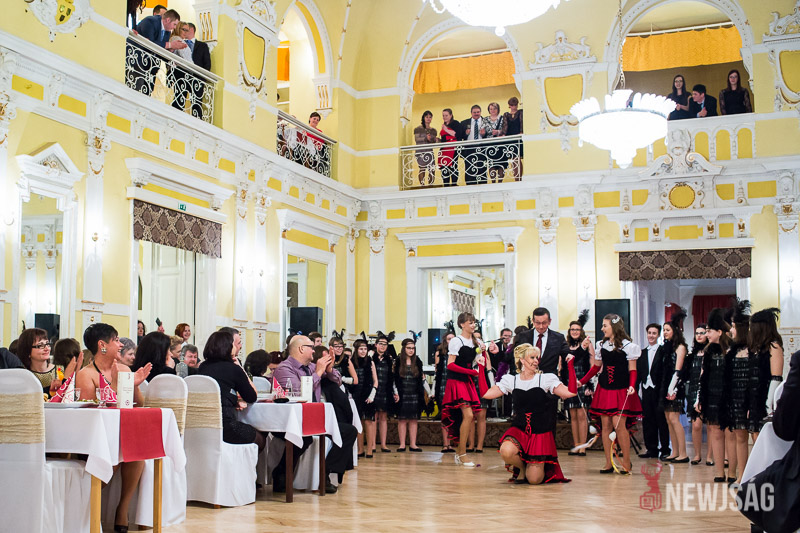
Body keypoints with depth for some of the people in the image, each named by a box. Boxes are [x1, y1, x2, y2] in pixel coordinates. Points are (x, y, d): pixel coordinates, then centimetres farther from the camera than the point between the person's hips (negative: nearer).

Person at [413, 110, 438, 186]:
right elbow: (416, 139, -3)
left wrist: (432, 139, -4)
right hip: (420, 152, -4)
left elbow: (434, 141, 19)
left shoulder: (433, 130, 19)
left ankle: (430, 185, -2)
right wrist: (426, 138, -15)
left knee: (432, 169, -9)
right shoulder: (418, 129, 6)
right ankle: (422, 185, -10)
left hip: (430, 151, 4)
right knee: (422, 168, -14)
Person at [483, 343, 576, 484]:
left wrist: (570, 365, -13)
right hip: (519, 430, 1)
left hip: (540, 433, -1)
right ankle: (522, 467, 4)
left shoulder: (546, 379, 0)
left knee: (534, 480, -10)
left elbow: (571, 392, -11)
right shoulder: (511, 380, 5)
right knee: (506, 452, -33)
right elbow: (486, 394, -1)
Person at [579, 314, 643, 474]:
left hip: (621, 391, -5)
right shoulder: (601, 345, 10)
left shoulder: (627, 346, -4)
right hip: (604, 389, 5)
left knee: (619, 425, -12)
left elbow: (632, 370, -4)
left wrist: (632, 386, -21)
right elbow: (596, 367, 18)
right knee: (606, 426, 3)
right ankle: (608, 463, 8)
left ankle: (626, 461, 2)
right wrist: (581, 382, 12)